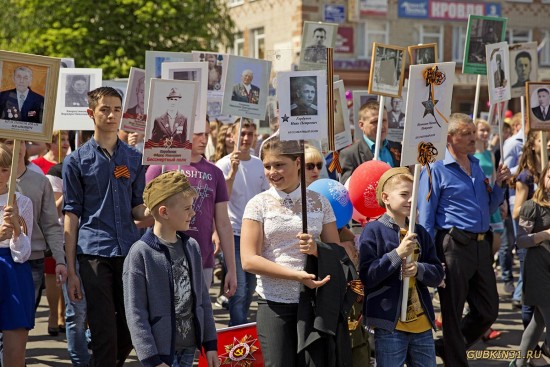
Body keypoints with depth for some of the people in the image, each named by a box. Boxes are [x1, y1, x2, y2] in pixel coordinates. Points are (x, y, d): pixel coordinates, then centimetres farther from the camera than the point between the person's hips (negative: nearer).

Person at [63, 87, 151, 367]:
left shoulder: (135, 158, 12)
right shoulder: (76, 160, 4)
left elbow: (137, 208, 15)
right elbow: (71, 215, 3)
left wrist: (149, 212, -11)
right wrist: (71, 270, -1)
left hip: (130, 251, 3)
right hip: (94, 254, -3)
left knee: (130, 332, 7)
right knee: (104, 332, -5)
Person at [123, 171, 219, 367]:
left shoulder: (192, 247, 7)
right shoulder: (140, 254, -12)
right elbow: (136, 313, -13)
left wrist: (210, 344, 11)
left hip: (189, 348, 6)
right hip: (161, 350, -6)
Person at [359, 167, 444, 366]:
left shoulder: (420, 232, 10)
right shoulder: (373, 230, -7)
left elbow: (438, 274, 7)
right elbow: (366, 277, -15)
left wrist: (418, 269, -13)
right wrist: (397, 254, -20)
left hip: (422, 325, 6)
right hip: (390, 325, -6)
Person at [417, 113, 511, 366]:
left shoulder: (477, 166, 15)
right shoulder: (436, 169, -7)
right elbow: (425, 218, -9)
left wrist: (498, 184, 7)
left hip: (481, 245, 7)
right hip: (454, 247, -7)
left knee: (489, 311, 11)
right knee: (453, 312, 5)